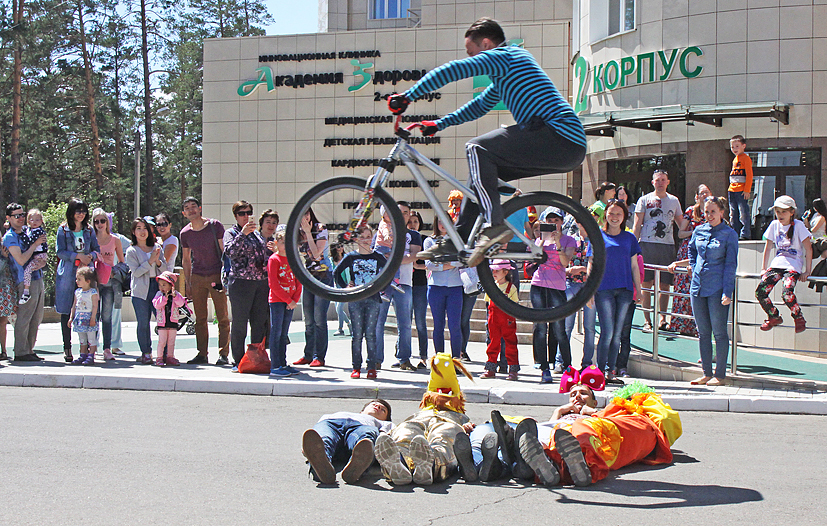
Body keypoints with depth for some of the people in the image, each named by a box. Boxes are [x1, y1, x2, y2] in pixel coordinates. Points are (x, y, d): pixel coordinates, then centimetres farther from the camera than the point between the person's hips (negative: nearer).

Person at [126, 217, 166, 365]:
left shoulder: (157, 247, 14)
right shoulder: (131, 251, 4)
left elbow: (164, 269, 12)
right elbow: (136, 272, -7)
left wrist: (158, 261, -8)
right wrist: (150, 261, -14)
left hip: (157, 287, 2)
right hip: (141, 290, -2)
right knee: (143, 323, -3)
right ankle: (146, 353, 8)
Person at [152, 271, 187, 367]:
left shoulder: (176, 294, 3)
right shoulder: (159, 294, 0)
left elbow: (181, 303, -12)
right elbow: (156, 304, -16)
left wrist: (175, 296, -27)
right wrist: (164, 297, -26)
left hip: (173, 322, 2)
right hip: (162, 322, -2)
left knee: (171, 341, 9)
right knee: (162, 341, -3)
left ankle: (170, 357, 17)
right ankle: (159, 358, 3)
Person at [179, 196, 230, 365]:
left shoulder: (215, 225, -4)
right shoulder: (185, 233, 6)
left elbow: (224, 251, -2)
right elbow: (186, 259, 15)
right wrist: (187, 283, 11)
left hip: (216, 276, -3)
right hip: (197, 277, 3)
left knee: (222, 317, -3)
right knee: (200, 318, 6)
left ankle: (223, 354, 0)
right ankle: (202, 354, 13)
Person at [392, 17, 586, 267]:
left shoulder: (502, 57, -4)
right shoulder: (507, 66, 28)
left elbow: (451, 70, -13)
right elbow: (480, 105, 39)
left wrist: (407, 96, -8)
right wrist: (438, 124, 37)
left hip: (557, 136, -11)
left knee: (477, 149, -13)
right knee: (483, 168, 16)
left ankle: (495, 226, -23)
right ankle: (455, 243, 17)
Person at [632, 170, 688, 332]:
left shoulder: (674, 201, 15)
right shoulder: (645, 200, 7)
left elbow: (681, 225, 19)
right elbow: (637, 225, 4)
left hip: (667, 245, 2)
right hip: (647, 244, -2)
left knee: (665, 285, 2)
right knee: (646, 284, -3)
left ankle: (662, 318, 10)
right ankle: (647, 320, 3)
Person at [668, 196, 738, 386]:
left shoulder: (730, 234, -4)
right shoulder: (699, 231, 9)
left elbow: (730, 265, -7)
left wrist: (727, 292, -13)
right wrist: (694, 268, 11)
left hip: (717, 288, -5)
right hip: (698, 286, 5)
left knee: (719, 331, -1)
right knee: (702, 332, 8)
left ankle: (720, 374, 6)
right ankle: (706, 373, 16)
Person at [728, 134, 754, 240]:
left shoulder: (746, 158, -6)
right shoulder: (734, 160, 19)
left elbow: (749, 175, -11)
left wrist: (747, 190, -16)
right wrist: (731, 187, 18)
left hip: (742, 191, -8)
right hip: (732, 191, 8)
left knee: (743, 214, -8)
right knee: (733, 215, 10)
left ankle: (745, 234, -5)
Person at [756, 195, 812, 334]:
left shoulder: (798, 225, -5)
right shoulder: (774, 225, 8)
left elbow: (808, 249, -5)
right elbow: (768, 247, 17)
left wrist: (807, 271, -9)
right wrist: (763, 268, 14)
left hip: (794, 265, -5)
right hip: (777, 263, 5)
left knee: (787, 293, -30)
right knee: (760, 292, -15)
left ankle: (799, 318, -2)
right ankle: (774, 317, 11)